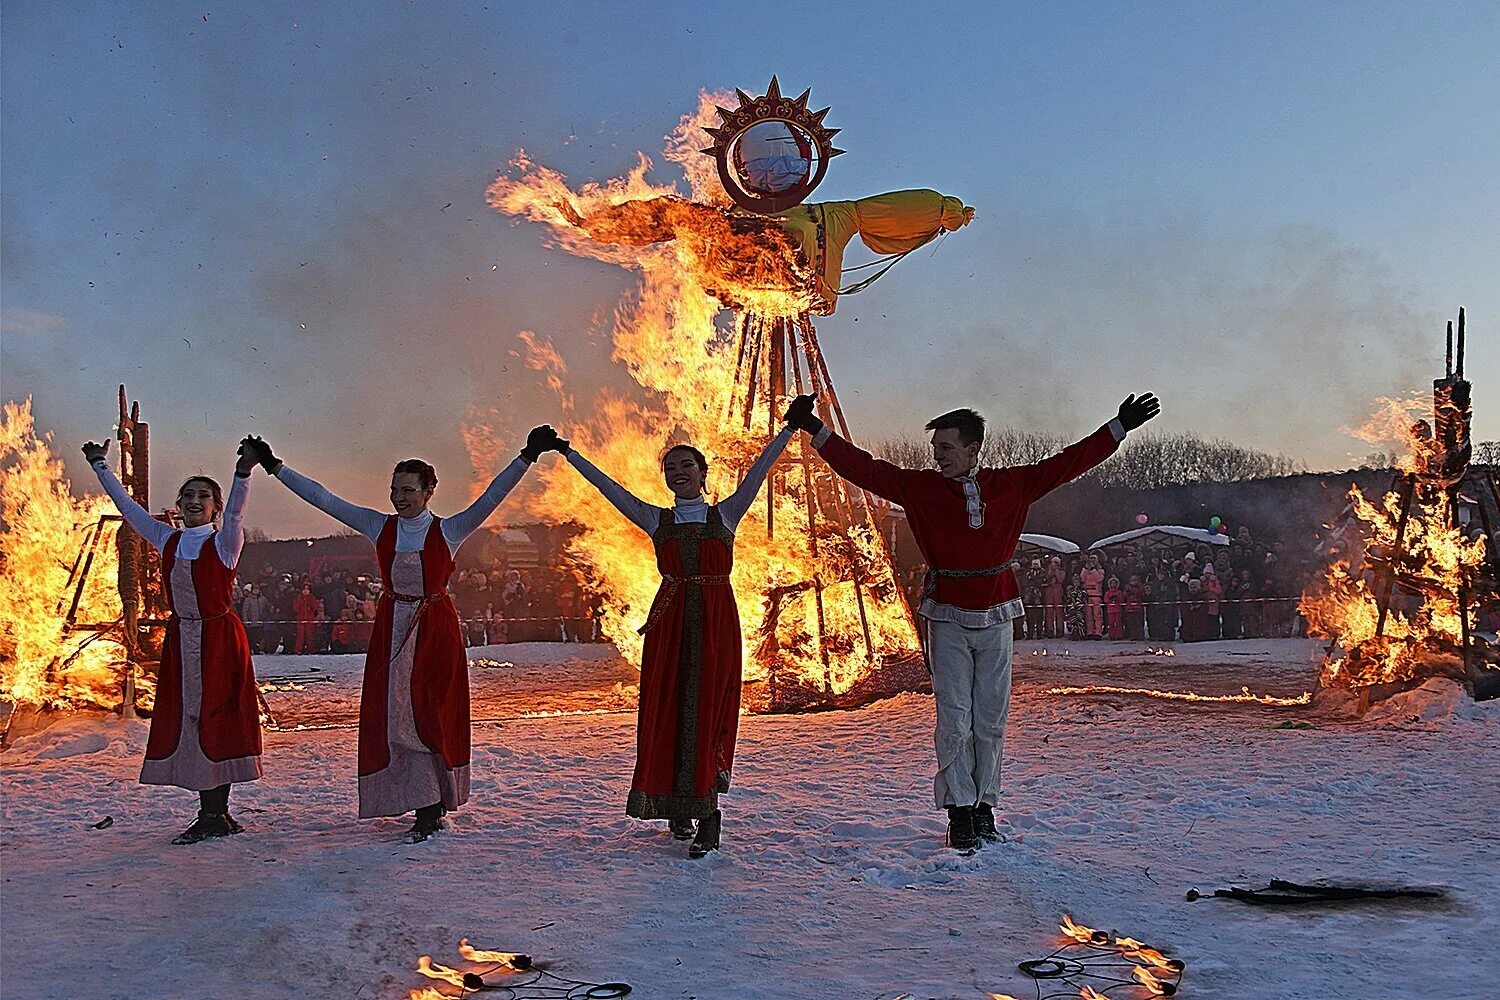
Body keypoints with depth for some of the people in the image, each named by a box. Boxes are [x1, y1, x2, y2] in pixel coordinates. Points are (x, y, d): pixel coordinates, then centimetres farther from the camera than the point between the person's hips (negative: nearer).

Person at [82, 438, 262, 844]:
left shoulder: (224, 543, -5)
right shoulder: (168, 540, 10)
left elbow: (235, 511, -24)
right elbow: (128, 507, 17)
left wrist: (243, 473, -41)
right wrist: (100, 467, 19)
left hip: (219, 637, -6)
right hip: (181, 639, 6)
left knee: (214, 718, -4)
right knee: (186, 719, 4)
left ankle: (216, 814, 2)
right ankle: (211, 815, 10)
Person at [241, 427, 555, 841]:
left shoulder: (448, 531, -4)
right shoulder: (379, 527, 4)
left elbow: (491, 497, -13)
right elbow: (324, 499, 5)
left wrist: (527, 457, -24)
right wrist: (274, 466, 3)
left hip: (435, 631, -3)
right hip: (392, 630, 3)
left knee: (430, 714, 0)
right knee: (393, 715, 0)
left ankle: (431, 807, 11)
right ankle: (427, 809, 7)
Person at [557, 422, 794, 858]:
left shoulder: (725, 514, 10)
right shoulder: (656, 520, 12)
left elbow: (757, 472, 4)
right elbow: (609, 487, 12)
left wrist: (790, 428, -1)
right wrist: (568, 453, 11)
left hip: (716, 623, -1)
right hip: (670, 624, 2)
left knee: (709, 710, -4)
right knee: (666, 711, 1)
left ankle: (707, 814, -4)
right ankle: (677, 807, 14)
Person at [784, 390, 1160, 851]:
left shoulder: (1011, 485, 3)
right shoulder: (919, 486, -1)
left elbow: (1066, 463, 9)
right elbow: (862, 467, -1)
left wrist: (1120, 427, 9)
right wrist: (815, 429, -6)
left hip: (995, 619, 2)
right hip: (947, 621, -2)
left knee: (991, 722, 6)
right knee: (955, 721, -3)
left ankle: (984, 809, 17)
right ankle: (960, 813, 5)